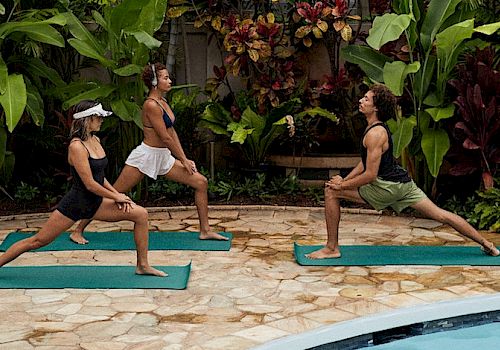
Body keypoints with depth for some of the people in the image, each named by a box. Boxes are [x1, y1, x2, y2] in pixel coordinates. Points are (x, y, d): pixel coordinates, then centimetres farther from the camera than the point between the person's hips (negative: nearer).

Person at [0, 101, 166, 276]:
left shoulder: (95, 140, 6)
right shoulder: (76, 146, -20)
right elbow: (90, 184, -21)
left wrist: (116, 193, 1)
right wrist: (116, 197, -11)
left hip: (95, 203, 8)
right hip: (75, 203, -8)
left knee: (141, 214, -1)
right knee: (38, 241, 1)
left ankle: (143, 266, 7)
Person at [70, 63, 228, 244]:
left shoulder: (163, 102, 9)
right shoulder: (151, 105, -18)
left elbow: (172, 132, 13)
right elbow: (165, 138, -18)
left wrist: (184, 158, 7)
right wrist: (183, 160, -11)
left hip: (163, 157, 9)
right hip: (145, 156, -9)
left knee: (201, 182, 2)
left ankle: (205, 230, 8)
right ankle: (78, 231, 11)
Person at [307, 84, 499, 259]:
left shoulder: (375, 134, -18)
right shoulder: (378, 128, 13)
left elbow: (370, 174, -21)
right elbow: (365, 162, 20)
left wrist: (342, 185, -12)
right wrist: (344, 179, 11)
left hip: (387, 186, -10)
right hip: (402, 183, 10)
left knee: (331, 191, -8)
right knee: (440, 215, 16)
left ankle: (332, 248, -3)